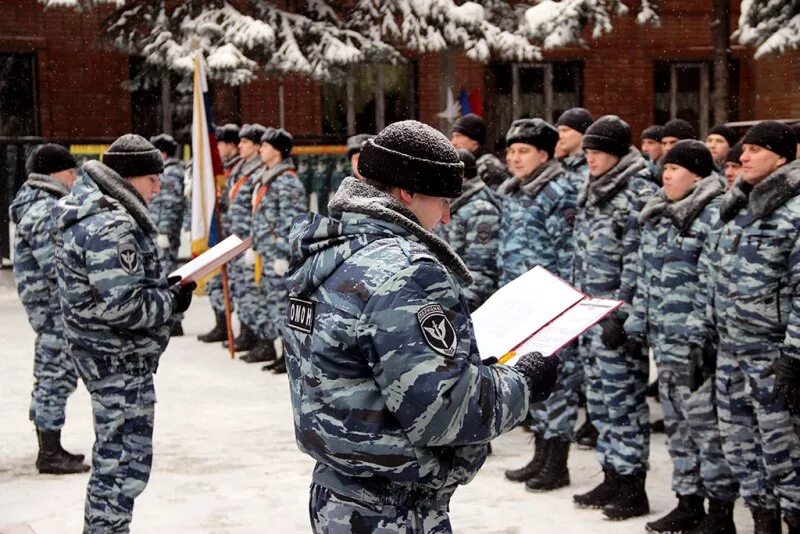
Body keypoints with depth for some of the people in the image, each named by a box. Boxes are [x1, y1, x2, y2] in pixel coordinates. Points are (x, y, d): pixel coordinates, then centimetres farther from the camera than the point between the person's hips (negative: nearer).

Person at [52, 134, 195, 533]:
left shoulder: (89, 210, 11)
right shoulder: (111, 226, -22)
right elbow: (123, 306, -26)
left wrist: (165, 288, 8)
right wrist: (173, 302, -12)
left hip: (103, 352, 11)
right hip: (121, 360, -11)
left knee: (114, 455, 20)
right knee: (125, 461, -3)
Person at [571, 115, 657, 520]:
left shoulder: (639, 192, -11)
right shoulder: (592, 192, 15)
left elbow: (637, 261, -16)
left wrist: (622, 315, -19)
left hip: (618, 314, -8)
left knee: (623, 400, -4)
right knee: (599, 399, 12)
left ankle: (632, 487, 3)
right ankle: (612, 478, 20)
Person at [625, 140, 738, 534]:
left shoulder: (714, 214, -11)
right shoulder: (656, 215, 15)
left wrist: (711, 336, -19)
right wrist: (637, 324, 18)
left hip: (697, 341, -9)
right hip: (663, 339, 9)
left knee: (705, 422, -4)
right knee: (676, 423, 14)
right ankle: (689, 502, 24)